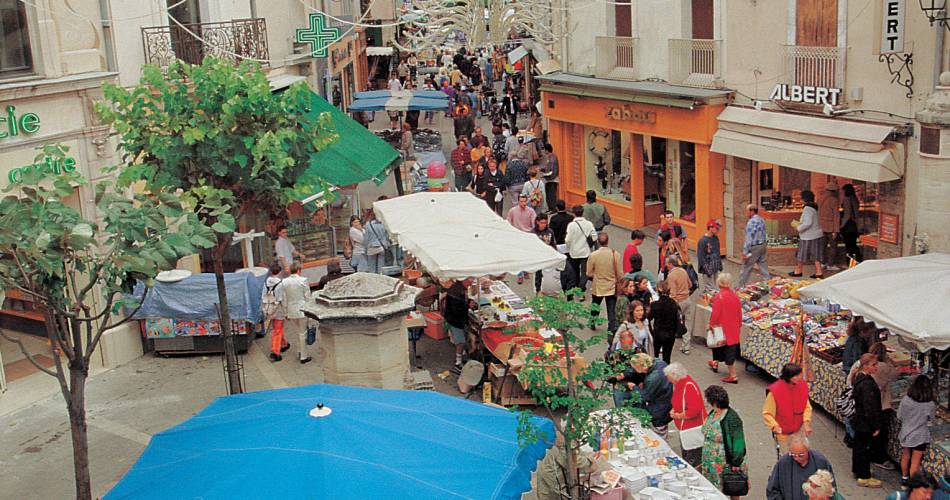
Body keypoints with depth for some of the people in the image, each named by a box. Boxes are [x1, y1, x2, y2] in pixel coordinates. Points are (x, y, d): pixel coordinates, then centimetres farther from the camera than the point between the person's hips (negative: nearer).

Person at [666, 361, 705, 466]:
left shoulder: (690, 386, -24)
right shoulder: (678, 384, 7)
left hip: (693, 430, -10)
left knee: (693, 462, -3)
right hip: (684, 428, 10)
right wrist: (673, 410, 3)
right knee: (685, 457, 22)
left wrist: (678, 416, -18)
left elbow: (694, 410, -31)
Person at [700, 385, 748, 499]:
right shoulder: (712, 414, 3)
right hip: (711, 462, 8)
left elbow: (738, 442, -22)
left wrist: (736, 463, -20)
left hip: (726, 463, -8)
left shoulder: (731, 418, -23)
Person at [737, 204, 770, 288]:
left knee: (746, 268, 2)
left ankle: (741, 286, 9)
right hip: (763, 245, 8)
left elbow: (749, 238, -21)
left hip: (754, 247, -8)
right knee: (764, 267, 12)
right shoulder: (762, 220, 7)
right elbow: (763, 234, 13)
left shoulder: (751, 222, -19)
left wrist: (745, 252, -19)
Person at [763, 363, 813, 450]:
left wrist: (806, 422, -14)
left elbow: (807, 407, 0)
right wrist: (775, 426, -33)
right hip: (782, 433, -4)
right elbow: (767, 414, -17)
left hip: (799, 430, 4)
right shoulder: (775, 391, -26)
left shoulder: (802, 386, -12)